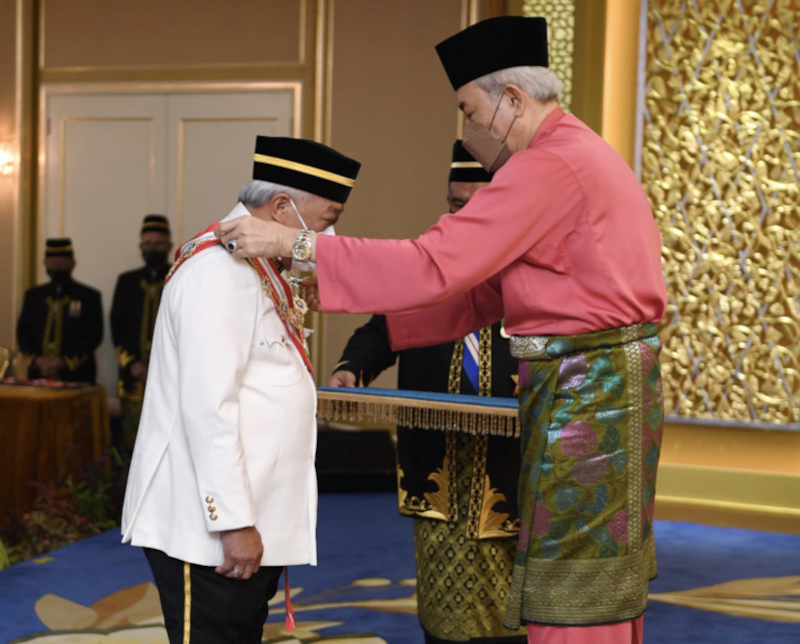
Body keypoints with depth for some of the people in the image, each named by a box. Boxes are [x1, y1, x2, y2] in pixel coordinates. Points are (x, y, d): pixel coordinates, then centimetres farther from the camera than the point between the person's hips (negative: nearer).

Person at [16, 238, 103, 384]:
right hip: (38, 375, 3)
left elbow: (94, 336, -4)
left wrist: (66, 362, -14)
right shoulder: (33, 296, 13)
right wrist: (35, 359, -7)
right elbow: (22, 333, 11)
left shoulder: (89, 297, 2)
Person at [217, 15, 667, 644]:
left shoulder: (547, 165, -16)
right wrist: (373, 332, 10)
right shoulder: (583, 152, 17)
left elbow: (432, 267, -22)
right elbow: (481, 296, 16)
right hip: (608, 386, 10)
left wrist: (295, 243, -18)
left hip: (583, 394, -10)